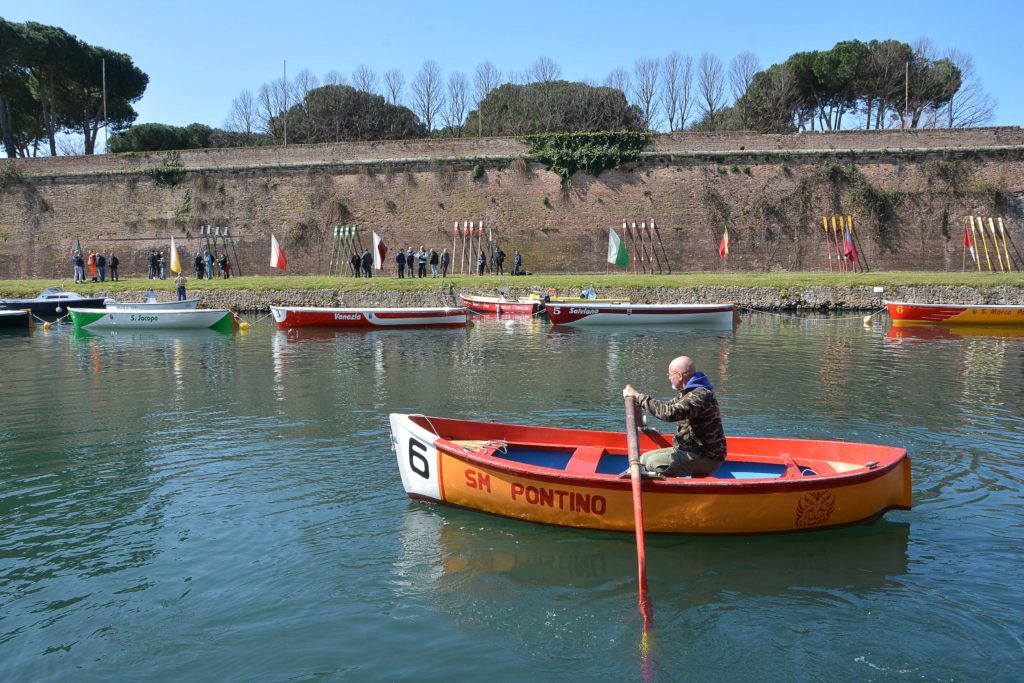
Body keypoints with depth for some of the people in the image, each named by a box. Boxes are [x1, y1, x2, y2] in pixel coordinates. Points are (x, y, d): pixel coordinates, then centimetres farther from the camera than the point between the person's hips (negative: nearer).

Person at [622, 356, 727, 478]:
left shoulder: (700, 395, -22)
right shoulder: (690, 392, 12)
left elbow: (670, 413, -35)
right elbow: (669, 406, 24)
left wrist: (639, 396, -27)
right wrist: (638, 399, 10)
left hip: (707, 458, -10)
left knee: (654, 463, -24)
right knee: (645, 458, 5)